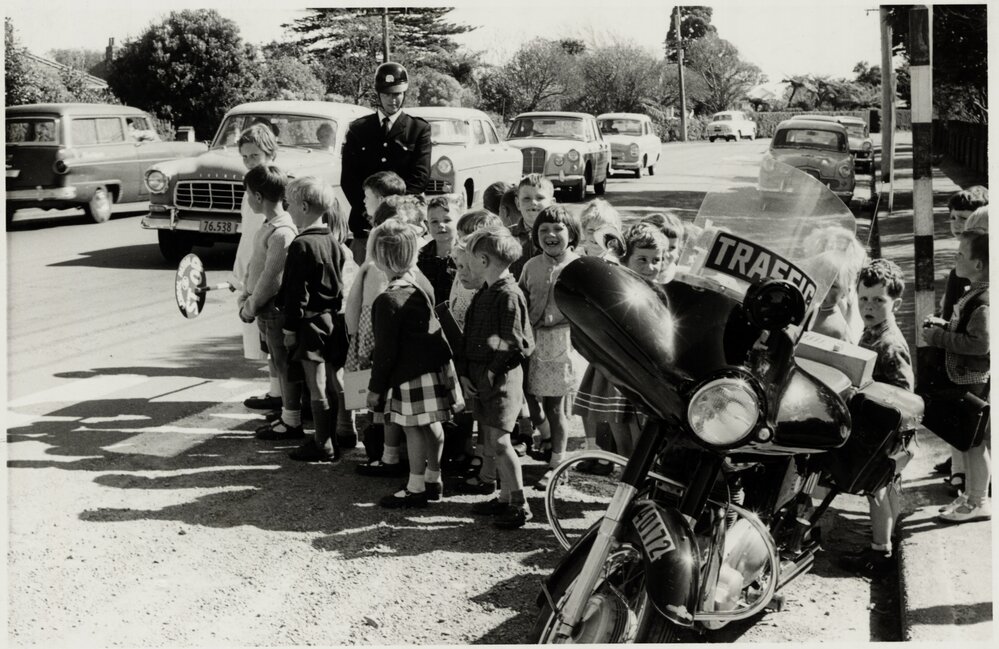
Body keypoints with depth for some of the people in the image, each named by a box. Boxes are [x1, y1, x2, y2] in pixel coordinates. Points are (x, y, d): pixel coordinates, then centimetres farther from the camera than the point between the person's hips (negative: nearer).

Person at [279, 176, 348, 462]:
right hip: (333, 320, 8)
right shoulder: (333, 241, 8)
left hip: (311, 322, -8)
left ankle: (323, 447, 5)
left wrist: (290, 327, -12)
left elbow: (297, 292, -17)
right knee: (331, 384, 15)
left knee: (317, 388, -1)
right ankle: (334, 439, 23)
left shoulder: (301, 245, -16)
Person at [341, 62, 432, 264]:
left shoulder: (419, 129, 7)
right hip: (364, 223, 2)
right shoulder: (357, 129, 13)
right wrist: (367, 209, -8)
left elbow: (420, 177, -2)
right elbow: (348, 178, 7)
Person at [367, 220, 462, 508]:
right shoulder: (420, 286, 7)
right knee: (431, 425, 16)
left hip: (411, 375, -8)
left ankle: (416, 489, 9)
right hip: (435, 365, 8)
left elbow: (386, 351, -16)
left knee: (414, 429, 1)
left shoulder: (388, 300, -18)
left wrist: (375, 388, -7)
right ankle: (433, 480, 29)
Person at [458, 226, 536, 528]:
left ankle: (520, 506, 0)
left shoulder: (509, 295, -16)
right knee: (490, 440, 13)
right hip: (479, 377, 9)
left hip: (501, 377, -9)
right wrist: (464, 372, 4)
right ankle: (504, 497, 23)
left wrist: (494, 370, -16)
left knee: (499, 441, -9)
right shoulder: (484, 293, 11)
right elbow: (469, 335, 13)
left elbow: (520, 345, -17)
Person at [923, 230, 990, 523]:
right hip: (967, 379, 10)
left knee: (975, 441, 0)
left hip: (977, 382, -10)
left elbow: (979, 343, -29)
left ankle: (978, 502, 11)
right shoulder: (973, 293, 11)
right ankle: (972, 494, 30)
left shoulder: (984, 300, -22)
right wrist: (943, 325, 8)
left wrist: (938, 337, -22)